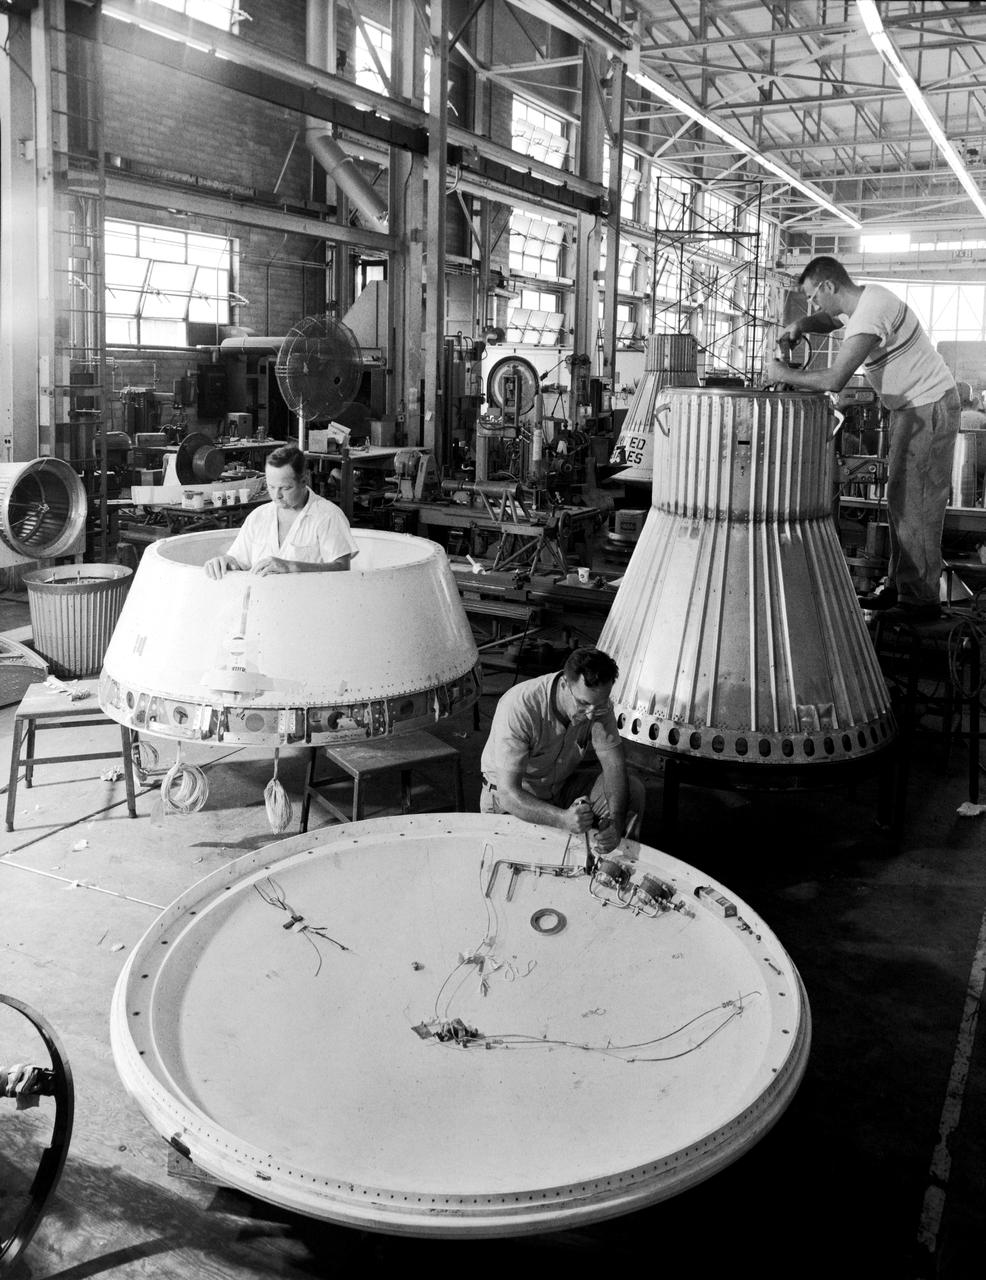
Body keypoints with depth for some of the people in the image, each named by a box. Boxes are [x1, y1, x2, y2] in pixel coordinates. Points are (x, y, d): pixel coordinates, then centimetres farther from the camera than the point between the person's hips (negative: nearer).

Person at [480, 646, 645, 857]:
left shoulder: (596, 701, -18)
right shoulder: (518, 708, -34)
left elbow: (614, 764, -16)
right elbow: (508, 794, -35)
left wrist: (615, 822, -35)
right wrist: (562, 819, -51)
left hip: (562, 783, 5)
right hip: (511, 797, -4)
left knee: (633, 790, -14)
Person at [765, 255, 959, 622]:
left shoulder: (871, 312, -25)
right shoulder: (860, 300, 6)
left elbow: (834, 379, -32)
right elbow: (828, 321, 28)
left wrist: (784, 374, -18)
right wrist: (800, 326, 5)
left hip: (929, 408, -10)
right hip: (909, 408, 10)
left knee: (916, 504, -10)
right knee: (900, 500, 12)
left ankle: (920, 599, -6)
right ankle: (899, 588, 18)